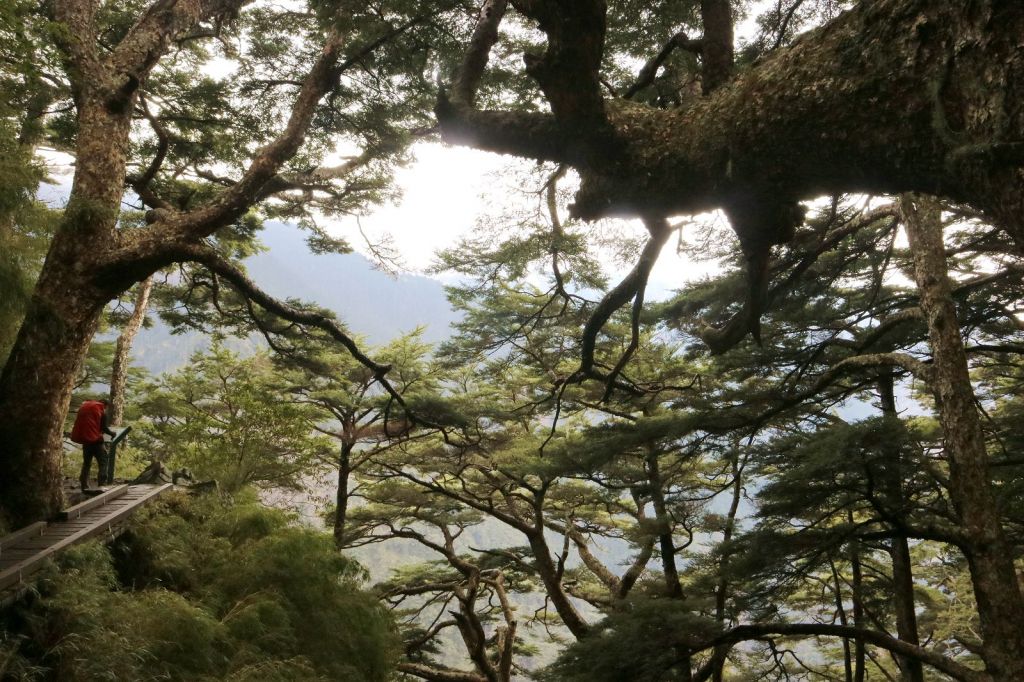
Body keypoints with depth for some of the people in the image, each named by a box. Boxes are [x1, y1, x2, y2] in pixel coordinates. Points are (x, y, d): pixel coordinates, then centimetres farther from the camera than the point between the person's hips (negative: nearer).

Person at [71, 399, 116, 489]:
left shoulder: (84, 406, 15)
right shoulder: (101, 409, -2)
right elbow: (104, 427, -7)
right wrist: (112, 433, 11)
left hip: (84, 438, 6)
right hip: (95, 439, -6)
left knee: (86, 463, 16)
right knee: (103, 463, -4)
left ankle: (84, 487, 16)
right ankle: (102, 485, -15)